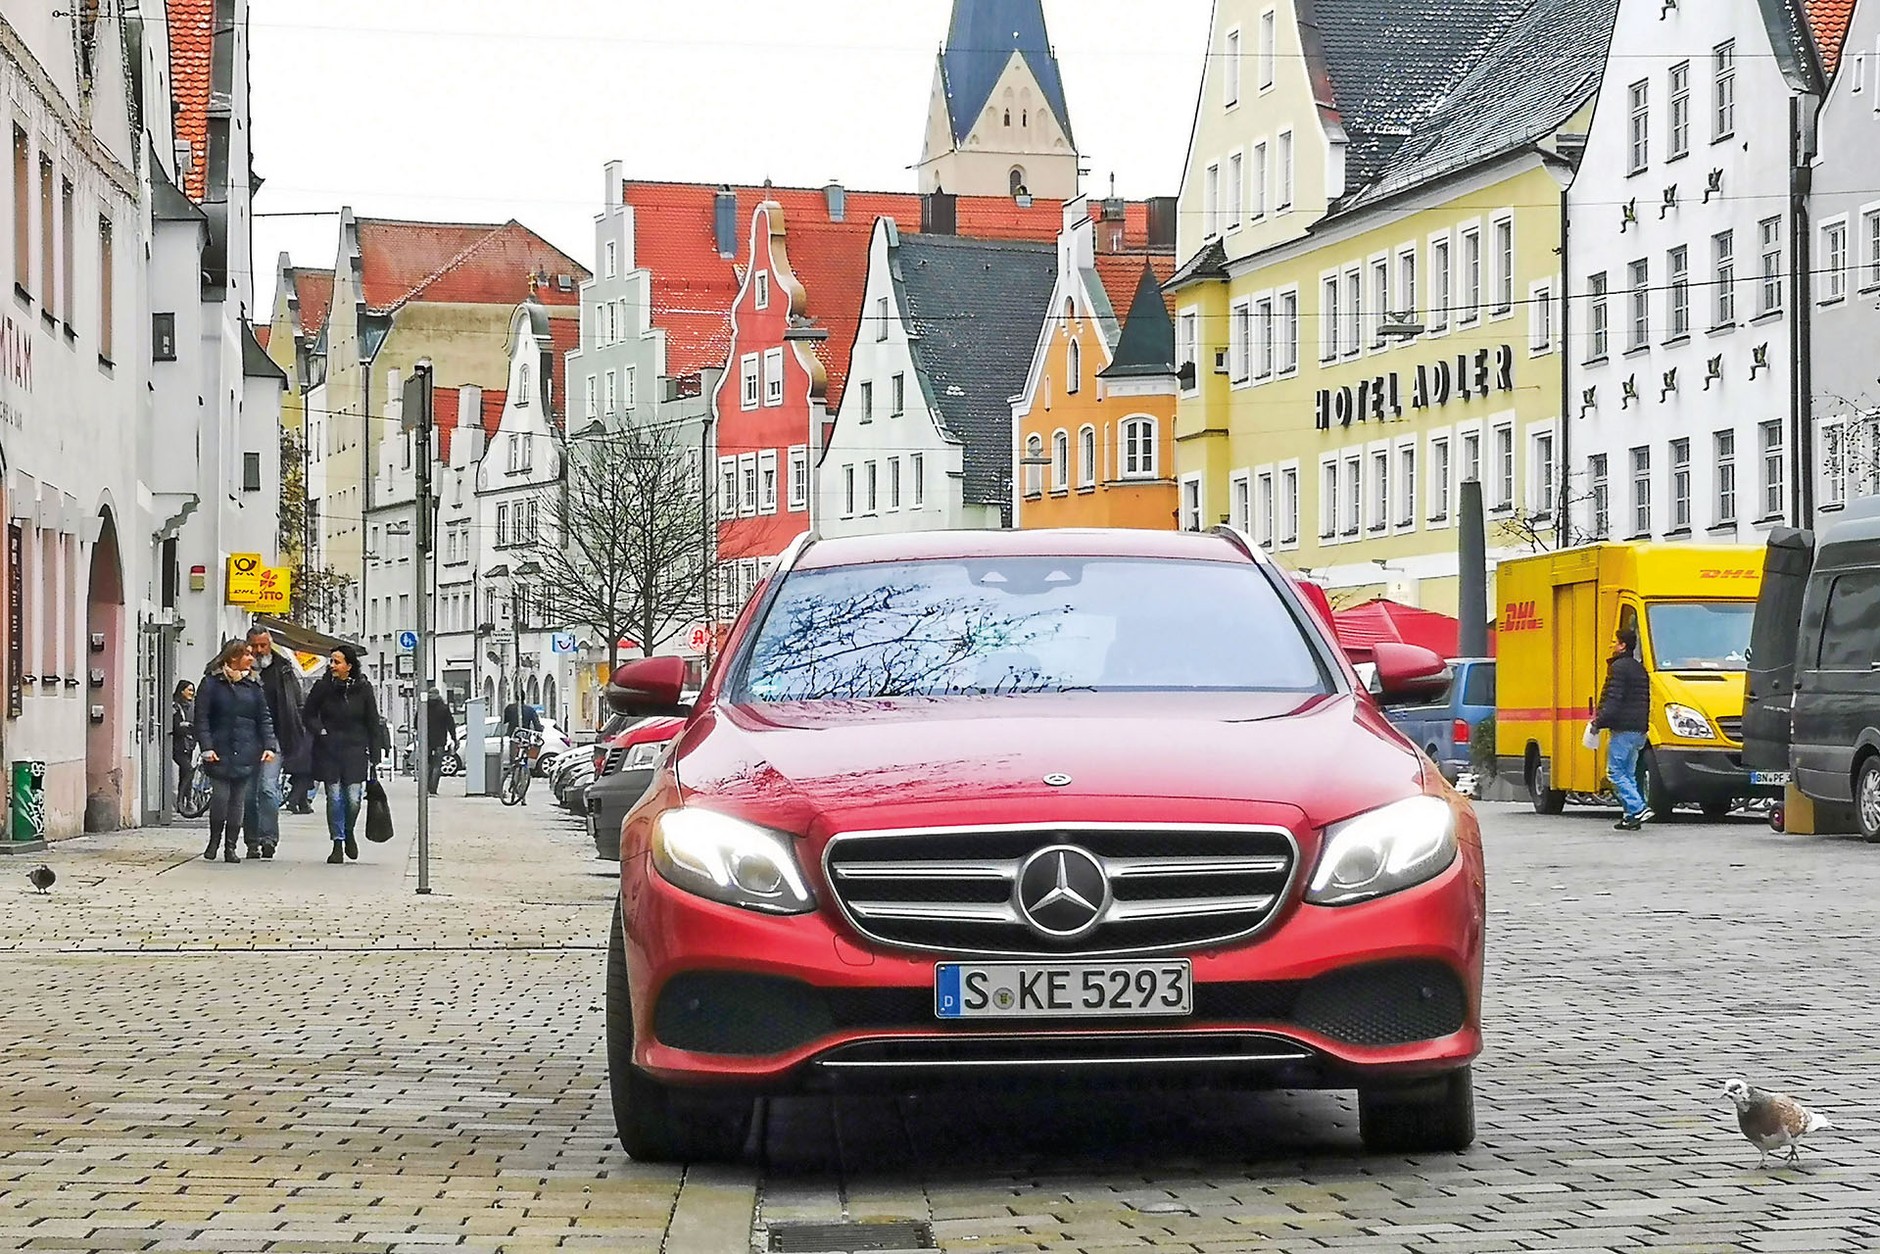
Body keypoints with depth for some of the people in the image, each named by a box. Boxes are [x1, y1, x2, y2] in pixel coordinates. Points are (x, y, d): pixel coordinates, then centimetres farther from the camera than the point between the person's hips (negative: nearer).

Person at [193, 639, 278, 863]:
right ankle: (214, 840, 12)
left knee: (239, 799, 3)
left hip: (246, 752, 3)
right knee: (220, 796, -10)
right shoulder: (212, 684, 2)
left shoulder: (253, 686, 12)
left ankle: (230, 846, 11)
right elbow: (202, 718, -1)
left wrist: (269, 746, -1)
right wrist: (207, 747, -11)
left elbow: (264, 719, 12)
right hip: (220, 751, -3)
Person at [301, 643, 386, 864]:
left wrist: (374, 755, 2)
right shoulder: (322, 687, -1)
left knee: (353, 799, -5)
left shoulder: (363, 688, -1)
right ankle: (337, 844, 9)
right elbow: (307, 715, 10)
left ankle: (349, 832, 24)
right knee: (334, 798, -1)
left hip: (355, 749, 0)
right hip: (328, 750, 0)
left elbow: (373, 723, 4)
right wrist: (319, 731, -9)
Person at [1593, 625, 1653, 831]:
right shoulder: (1639, 669, 20)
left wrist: (1599, 722, -12)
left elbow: (1613, 700, -18)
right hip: (1639, 729, 9)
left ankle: (1638, 809, -17)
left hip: (1623, 729, -9)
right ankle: (1632, 814, 9)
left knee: (1616, 772, -6)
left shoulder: (1619, 667, -10)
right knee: (1628, 773, 13)